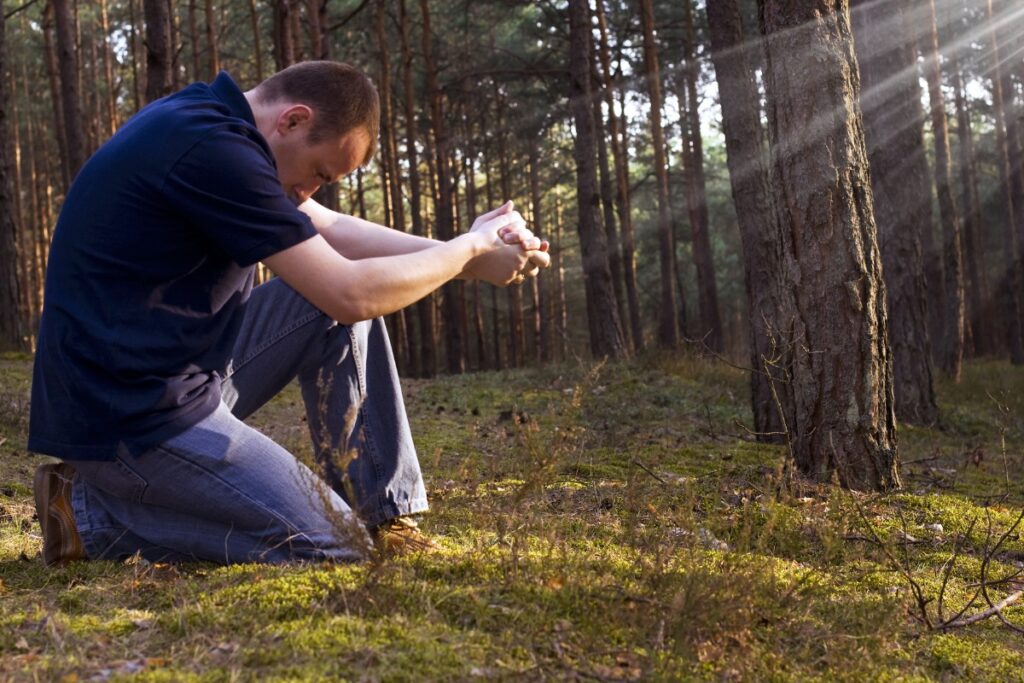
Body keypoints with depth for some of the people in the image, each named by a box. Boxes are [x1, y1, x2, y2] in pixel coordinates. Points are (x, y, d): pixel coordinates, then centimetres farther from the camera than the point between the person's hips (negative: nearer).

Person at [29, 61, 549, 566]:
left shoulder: (210, 121, 10)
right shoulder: (213, 151, -23)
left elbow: (333, 232, 14)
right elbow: (349, 294, -21)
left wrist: (475, 259, 5)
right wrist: (471, 248, -6)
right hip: (128, 417, -10)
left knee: (336, 312, 8)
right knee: (334, 547, -11)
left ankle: (385, 517, 10)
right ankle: (92, 513, -2)